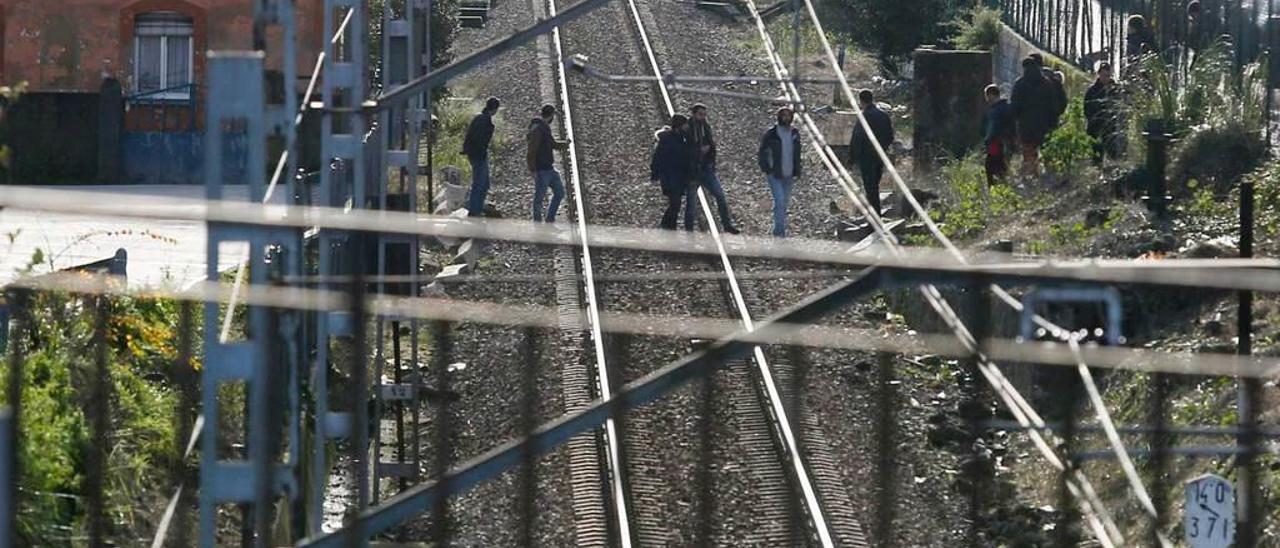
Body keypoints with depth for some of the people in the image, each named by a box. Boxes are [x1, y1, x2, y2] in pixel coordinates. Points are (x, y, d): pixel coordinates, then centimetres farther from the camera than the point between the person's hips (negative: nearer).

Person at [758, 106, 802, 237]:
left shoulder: (795, 134, 8)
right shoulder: (771, 134, -5)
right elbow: (761, 153, 0)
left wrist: (796, 172, 10)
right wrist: (767, 170, -8)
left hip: (788, 175, 5)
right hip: (775, 175, -5)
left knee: (785, 202, 9)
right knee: (779, 201, -15)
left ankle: (780, 231, 18)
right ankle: (779, 229, -14)